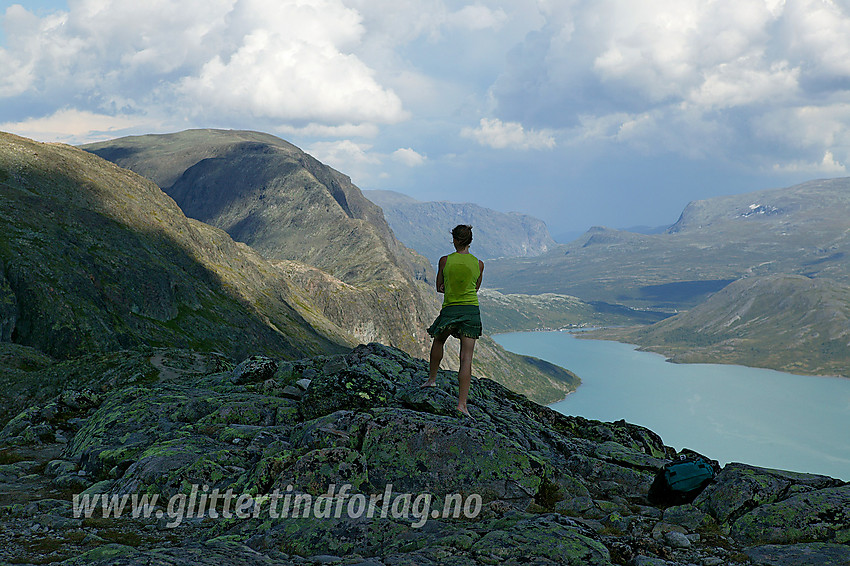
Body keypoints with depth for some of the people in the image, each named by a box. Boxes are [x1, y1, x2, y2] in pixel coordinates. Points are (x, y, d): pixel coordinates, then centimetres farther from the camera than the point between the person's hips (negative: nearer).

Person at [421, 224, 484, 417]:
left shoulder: (445, 261, -3)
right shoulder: (479, 264, 2)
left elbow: (439, 287, 9)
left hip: (450, 311, 0)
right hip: (471, 311, 1)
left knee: (438, 341, 31)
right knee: (466, 358, -3)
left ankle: (432, 378, 42)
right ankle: (462, 403, -8)